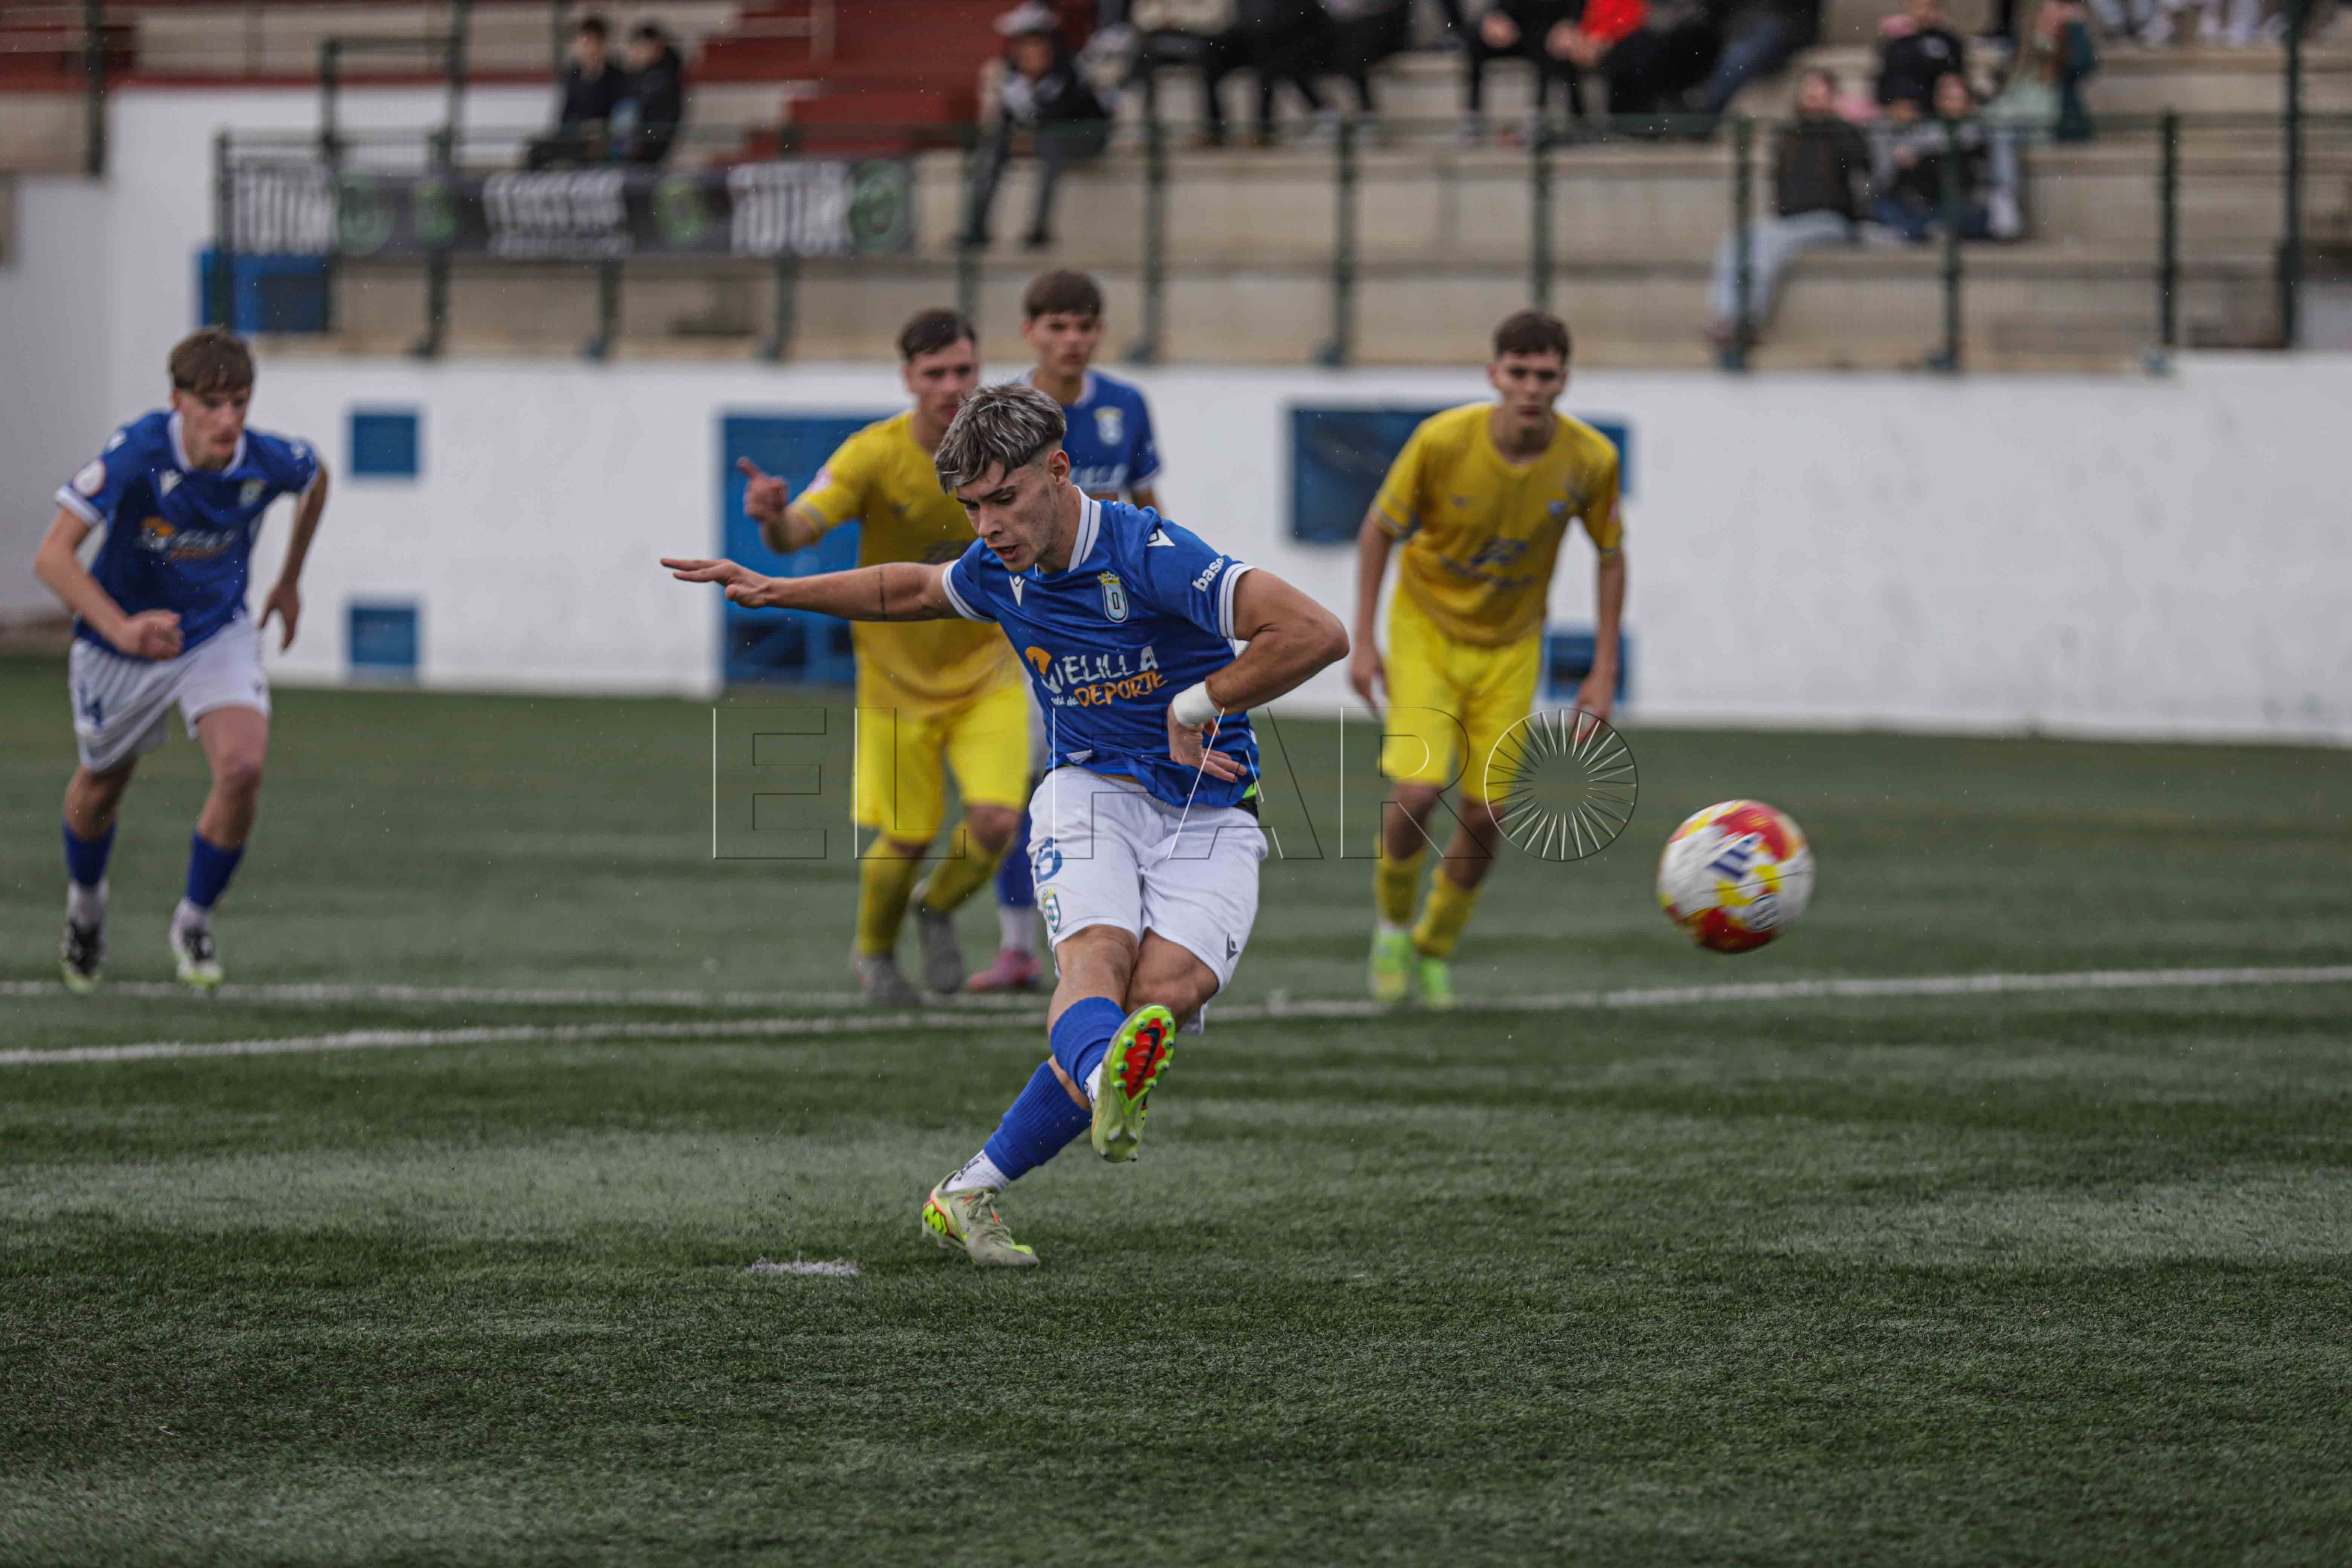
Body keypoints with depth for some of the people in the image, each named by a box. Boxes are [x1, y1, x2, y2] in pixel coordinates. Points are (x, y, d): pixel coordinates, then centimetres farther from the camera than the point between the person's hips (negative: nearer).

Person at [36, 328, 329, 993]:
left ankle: (194, 920, 2)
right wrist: (121, 628, -49)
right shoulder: (139, 452, -31)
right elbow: (53, 556, -35)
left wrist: (290, 581, 15)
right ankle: (85, 900, 52)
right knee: (101, 788, 17)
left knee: (243, 768, -22)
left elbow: (317, 479, 8)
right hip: (121, 649, -1)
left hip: (218, 634, 1)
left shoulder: (270, 462, -21)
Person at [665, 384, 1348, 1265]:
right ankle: (1107, 1084, -65)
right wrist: (778, 591, 28)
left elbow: (1318, 635, -27)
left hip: (1208, 817, -4)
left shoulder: (1151, 555, -18)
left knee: (1165, 993, -26)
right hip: (1094, 792, 4)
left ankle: (972, 1193, -17)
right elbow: (913, 591, 30)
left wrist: (1197, 706, -20)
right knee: (1098, 958, -29)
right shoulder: (998, 571, 4)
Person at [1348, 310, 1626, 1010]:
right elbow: (1379, 530, -8)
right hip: (1426, 629, -2)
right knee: (1418, 791, -19)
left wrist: (1604, 672, -2)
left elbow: (1611, 556, 0)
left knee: (1484, 817, -1)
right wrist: (1363, 641, -9)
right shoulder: (1443, 441, -23)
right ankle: (1392, 925, 11)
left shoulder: (1590, 460, -17)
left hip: (1510, 647, 2)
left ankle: (1435, 952, 25)